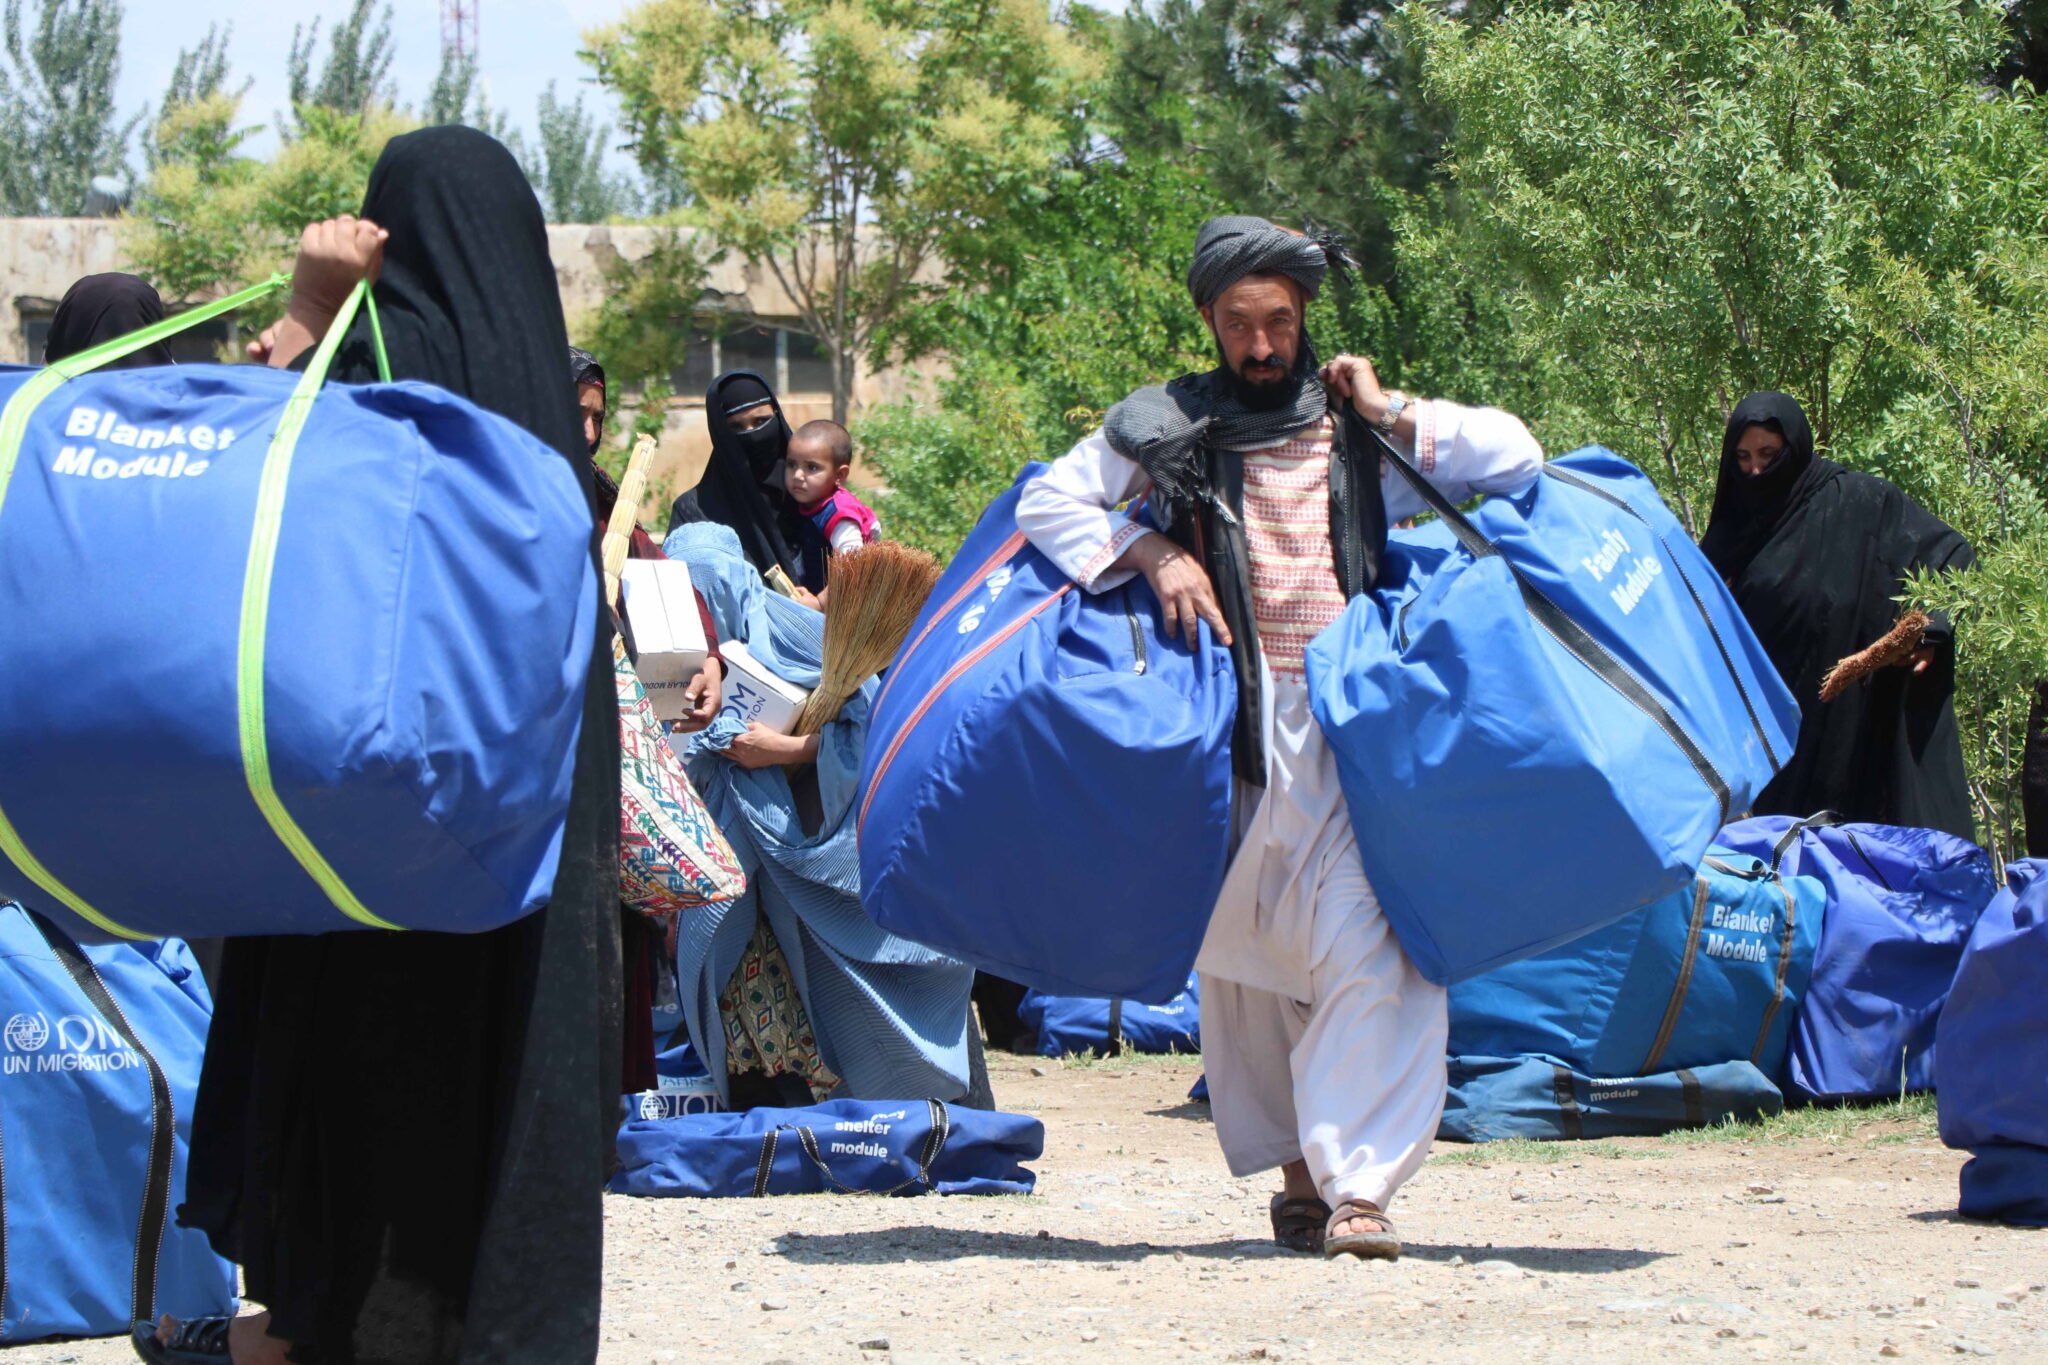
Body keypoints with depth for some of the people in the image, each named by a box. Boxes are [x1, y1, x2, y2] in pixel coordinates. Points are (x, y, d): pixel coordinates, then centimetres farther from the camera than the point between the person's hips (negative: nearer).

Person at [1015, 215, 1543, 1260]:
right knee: (1236, 959, 8)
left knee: (1372, 947, -17)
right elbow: (1047, 504, 8)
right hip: (1228, 730, 2)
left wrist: (1390, 417, 3)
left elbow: (1517, 459, 10)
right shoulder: (1164, 429, 10)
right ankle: (1298, 1169, 21)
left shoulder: (1356, 429, 12)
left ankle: (1359, 1185, -20)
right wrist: (1152, 553, -5)